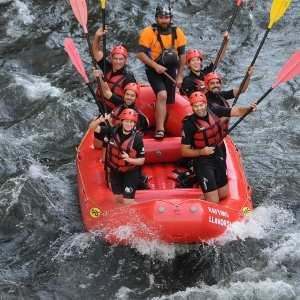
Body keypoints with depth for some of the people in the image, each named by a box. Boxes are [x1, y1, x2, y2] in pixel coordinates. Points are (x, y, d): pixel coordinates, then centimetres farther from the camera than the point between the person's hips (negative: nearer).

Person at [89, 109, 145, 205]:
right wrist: (100, 120, -37)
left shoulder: (137, 139, -22)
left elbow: (142, 161, -15)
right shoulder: (113, 131, -16)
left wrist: (129, 159, -34)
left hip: (130, 172, -4)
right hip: (115, 171, 4)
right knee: (118, 200, 18)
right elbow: (92, 127, -15)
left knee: (128, 202, -6)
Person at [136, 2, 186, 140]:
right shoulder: (148, 32, -14)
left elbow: (182, 55, 4)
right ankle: (160, 130, -27)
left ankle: (159, 126, 23)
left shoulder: (177, 32, -2)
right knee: (162, 95, -25)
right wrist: (155, 65, -28)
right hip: (154, 70, -5)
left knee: (168, 102, 7)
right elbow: (140, 53, -17)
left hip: (171, 71, 5)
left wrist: (179, 76, 3)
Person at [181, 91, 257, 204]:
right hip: (202, 162, -6)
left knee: (224, 195, 17)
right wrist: (201, 152, -30)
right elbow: (184, 151, -16)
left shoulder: (214, 111, -8)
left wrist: (249, 109, -30)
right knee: (214, 202, -6)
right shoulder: (189, 124, -21)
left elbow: (237, 111, -10)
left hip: (218, 157, 6)